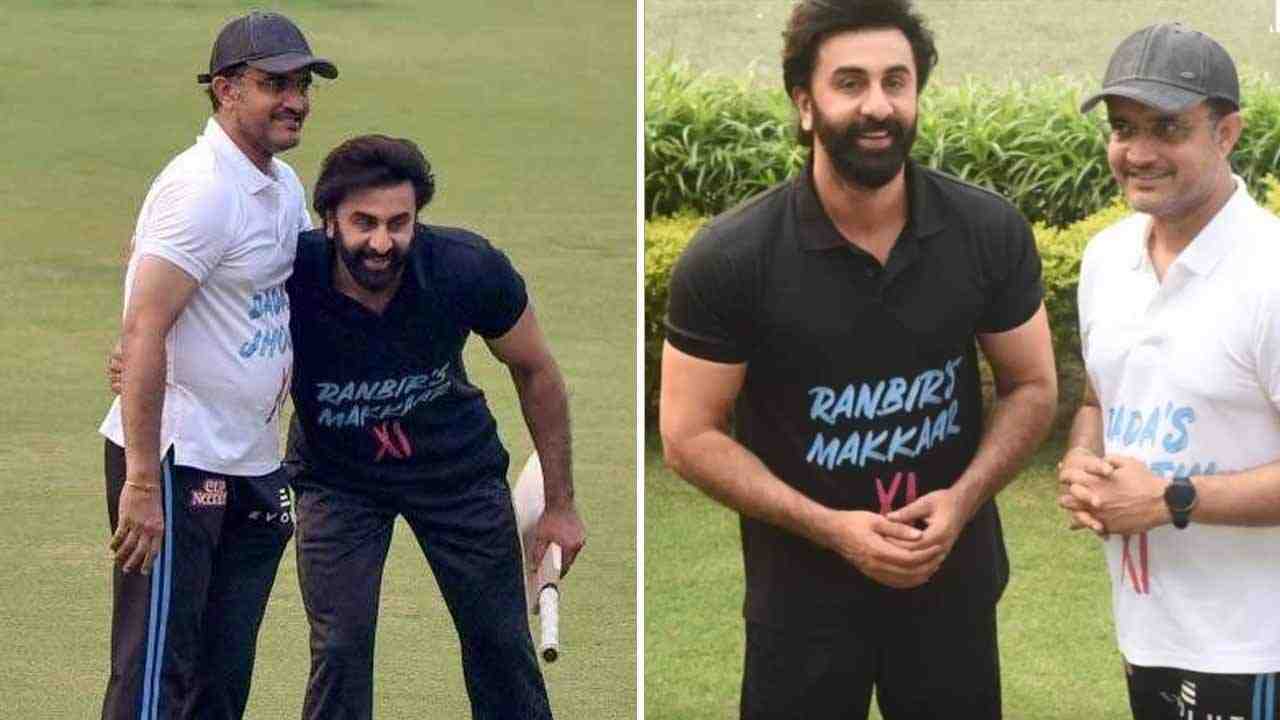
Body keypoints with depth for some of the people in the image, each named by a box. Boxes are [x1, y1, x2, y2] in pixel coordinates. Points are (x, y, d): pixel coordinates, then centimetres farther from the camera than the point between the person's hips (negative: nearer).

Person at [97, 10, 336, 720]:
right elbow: (143, 331, -21)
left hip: (251, 465, 9)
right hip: (176, 459, -9)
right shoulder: (201, 188, -16)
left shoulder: (284, 187, 13)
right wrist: (142, 486, -25)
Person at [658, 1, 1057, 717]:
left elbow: (1033, 386, 3)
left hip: (955, 576, 2)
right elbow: (690, 434, -10)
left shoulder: (991, 231, -8)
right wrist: (829, 527, -19)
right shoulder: (729, 259, -16)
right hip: (803, 590, -2)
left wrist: (963, 499, -14)